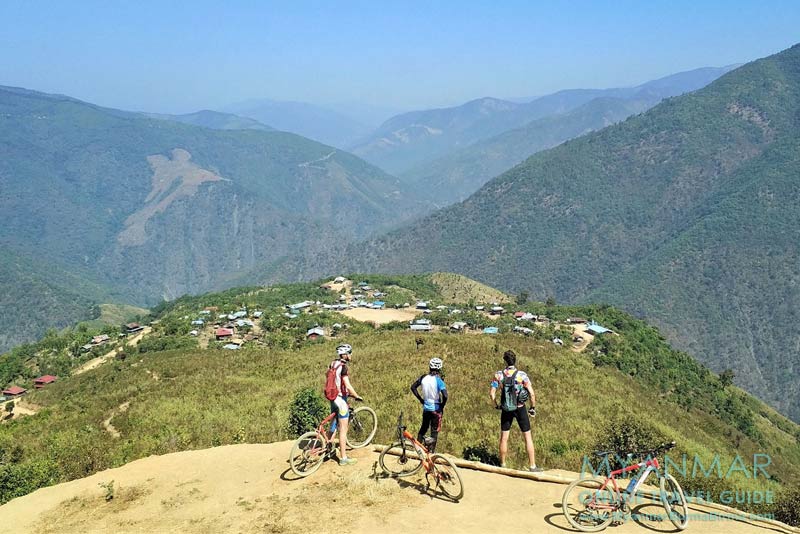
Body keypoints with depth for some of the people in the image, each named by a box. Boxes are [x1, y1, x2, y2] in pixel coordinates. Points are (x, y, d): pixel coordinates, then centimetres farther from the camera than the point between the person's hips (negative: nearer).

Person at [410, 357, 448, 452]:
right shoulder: (438, 380, -16)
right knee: (434, 431, 6)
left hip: (425, 408, 4)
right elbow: (445, 396, -26)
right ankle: (431, 451, 7)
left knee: (423, 427, 22)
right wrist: (442, 406, -9)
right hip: (436, 409, -4)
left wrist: (420, 399, 12)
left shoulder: (424, 378, -3)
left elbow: (413, 387, 8)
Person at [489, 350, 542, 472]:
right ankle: (532, 466, 9)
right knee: (528, 437, 8)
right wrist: (533, 408, 1)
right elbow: (531, 394, -13)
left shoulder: (499, 375, -7)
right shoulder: (522, 375, -12)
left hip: (506, 409, 2)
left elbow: (492, 393, -6)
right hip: (520, 408, -2)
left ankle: (502, 465, 22)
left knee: (504, 438, 14)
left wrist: (496, 405, 10)